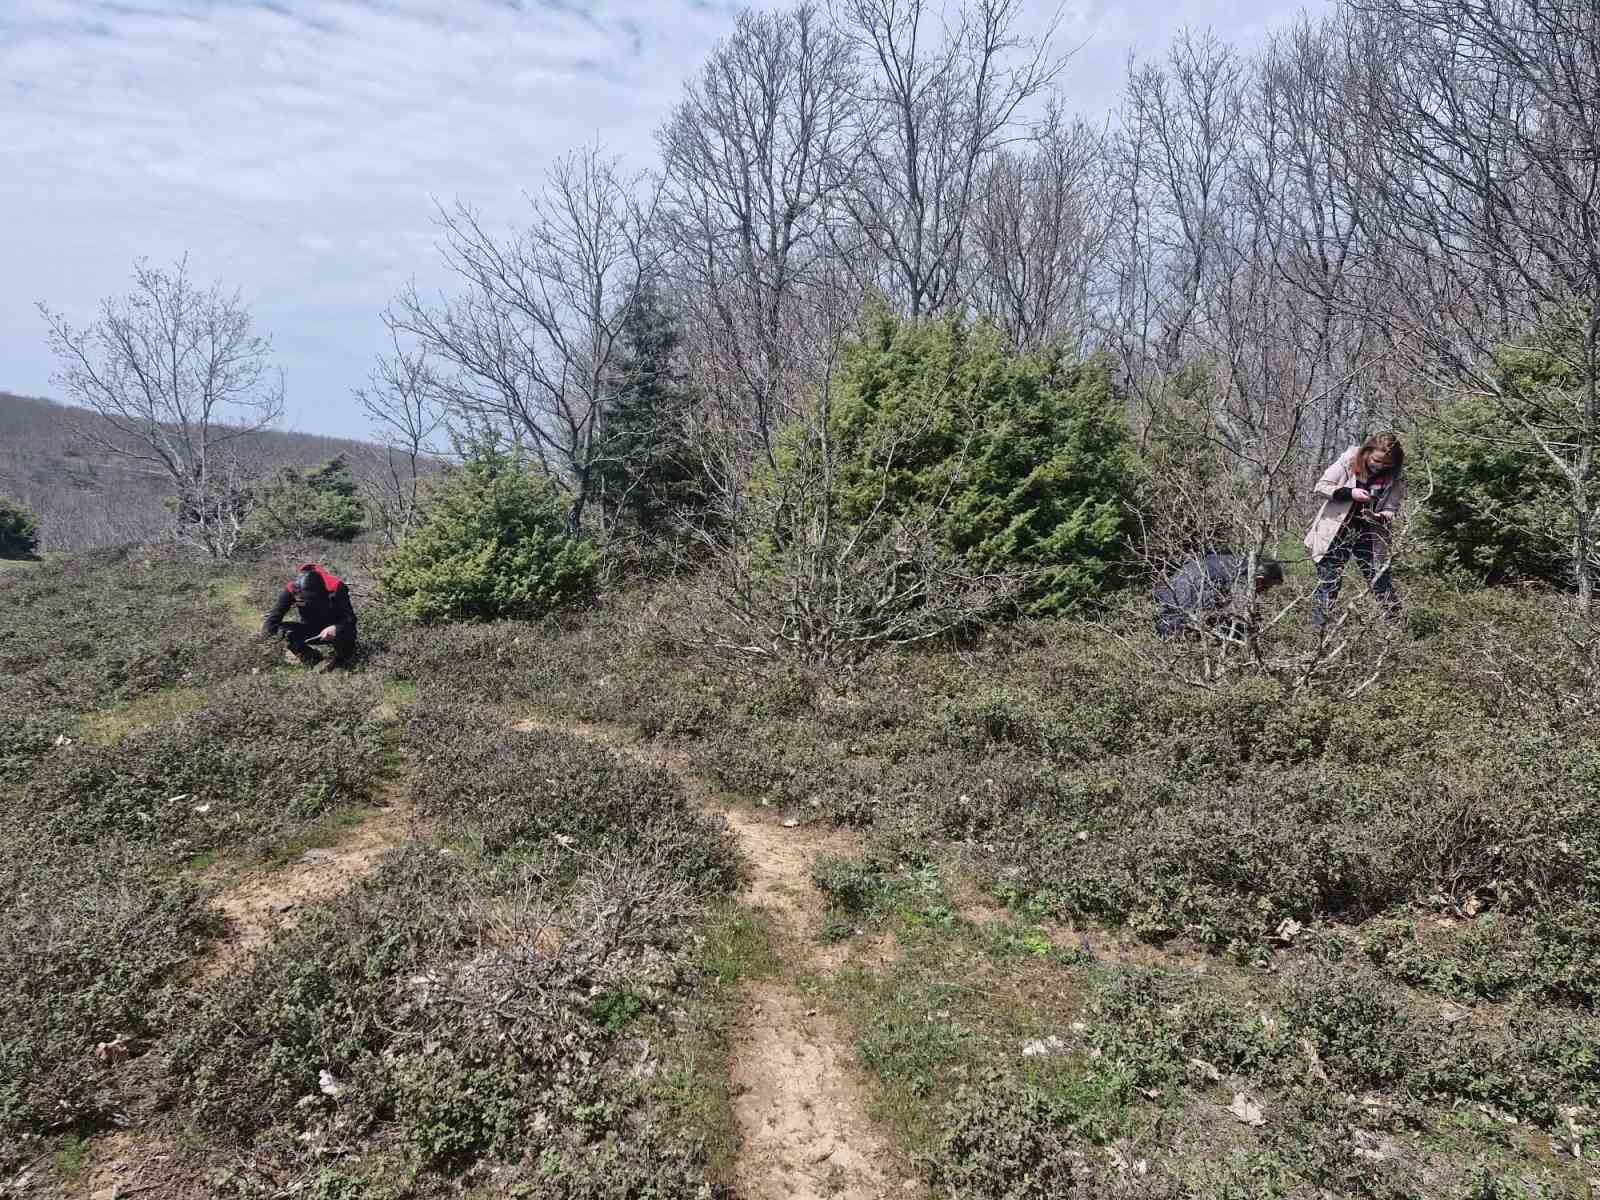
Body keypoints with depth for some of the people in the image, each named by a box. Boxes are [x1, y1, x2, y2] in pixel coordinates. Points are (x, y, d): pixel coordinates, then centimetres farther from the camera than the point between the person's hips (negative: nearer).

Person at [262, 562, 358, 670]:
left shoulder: (335, 588, -28)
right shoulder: (292, 589, -21)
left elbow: (350, 618, -25)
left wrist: (335, 628, -45)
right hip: (311, 631, 4)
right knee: (283, 630, -21)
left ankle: (339, 658, -4)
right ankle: (314, 660, -6)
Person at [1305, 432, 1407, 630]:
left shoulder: (1396, 476, -6)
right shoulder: (1349, 460, -10)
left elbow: (1392, 509, -4)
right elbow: (1321, 487, -8)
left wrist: (1379, 517, -26)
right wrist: (1350, 493, -22)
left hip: (1370, 537, 1)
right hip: (1335, 533, -1)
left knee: (1383, 585, 2)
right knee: (1328, 584, 0)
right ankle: (1317, 630, 6)